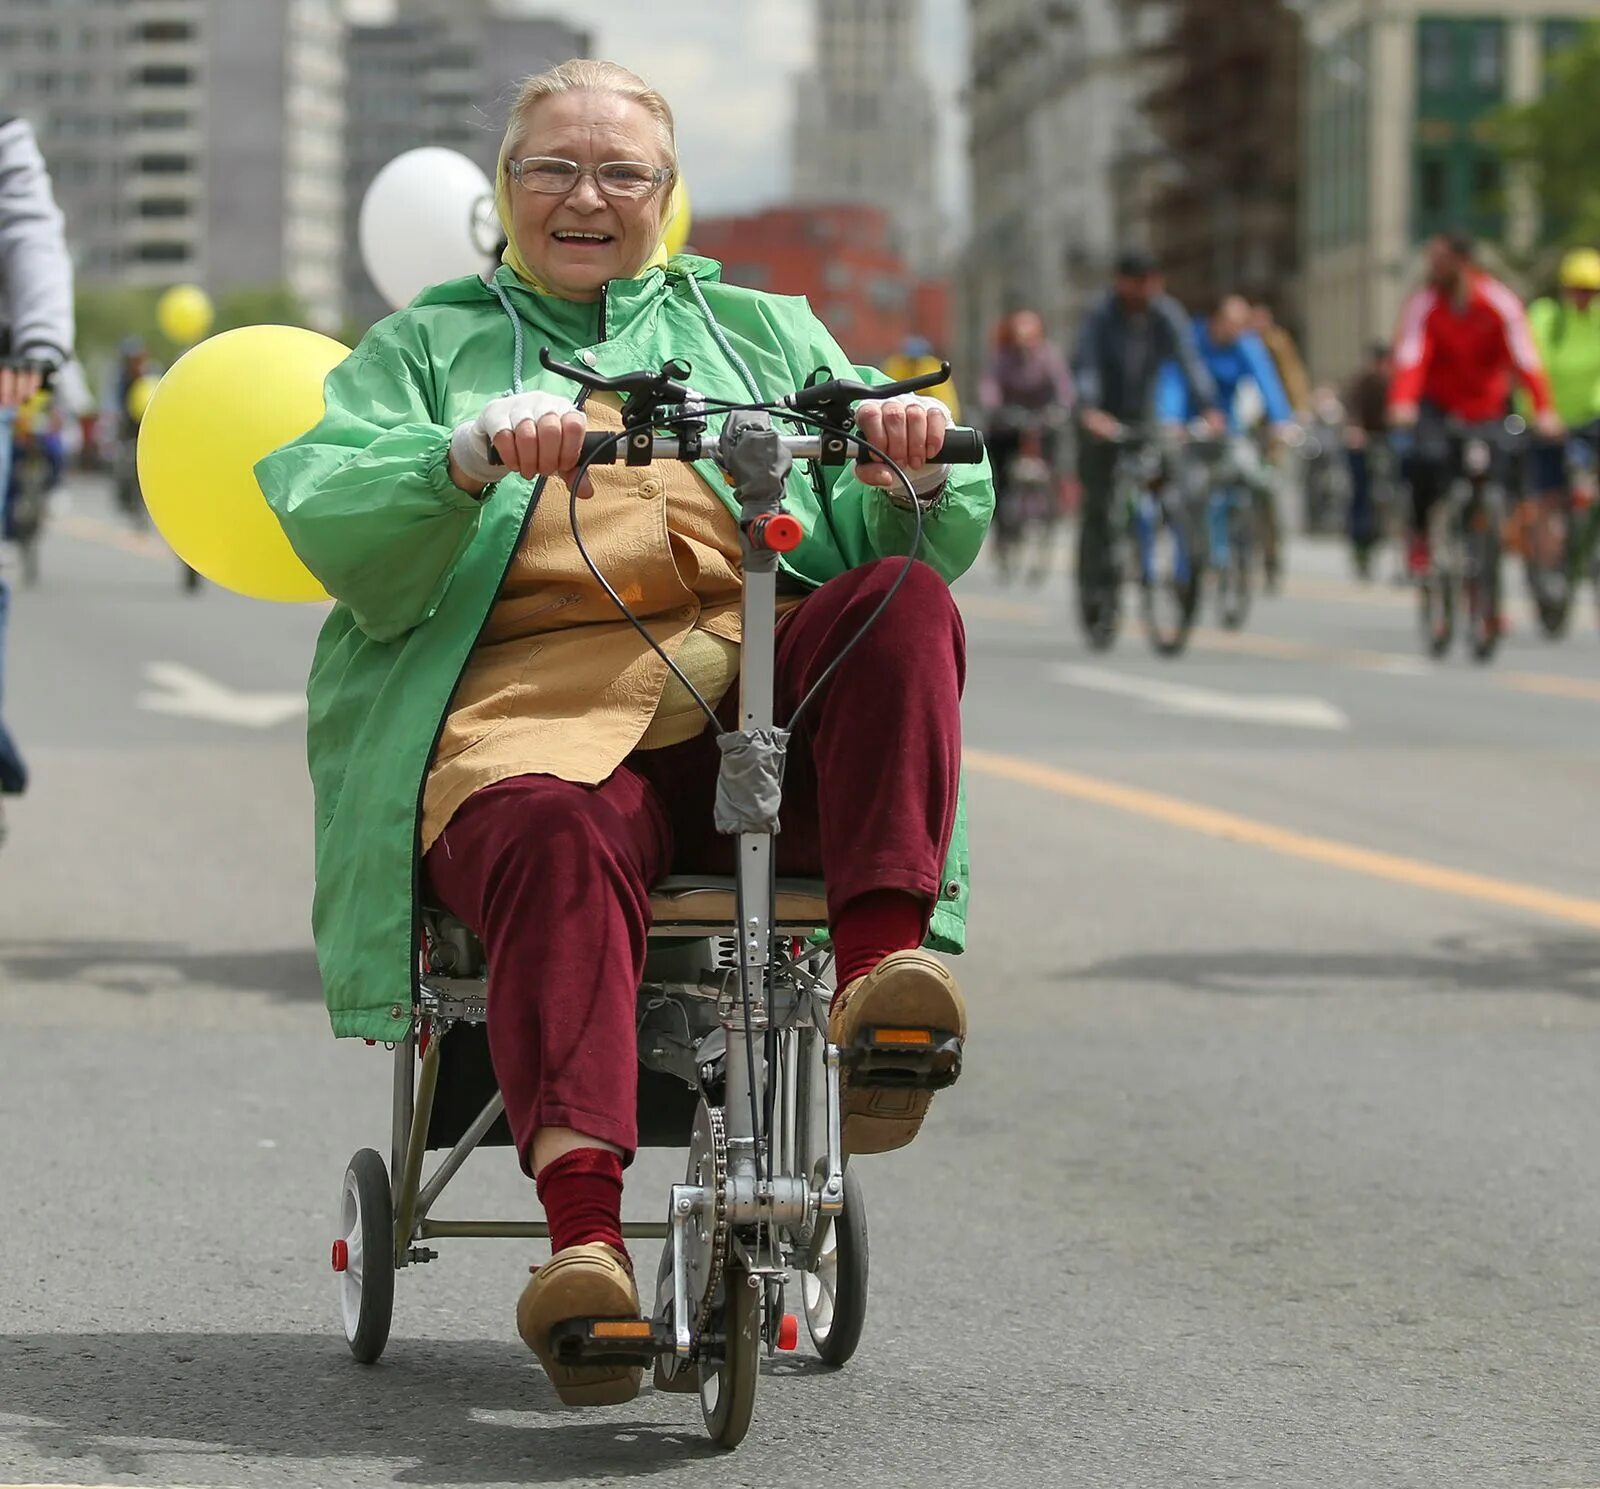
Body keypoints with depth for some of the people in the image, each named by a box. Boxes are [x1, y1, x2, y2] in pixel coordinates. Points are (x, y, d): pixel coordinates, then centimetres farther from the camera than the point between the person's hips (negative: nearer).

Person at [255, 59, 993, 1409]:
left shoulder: (761, 334, 29)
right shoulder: (426, 347, 24)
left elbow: (930, 538, 18)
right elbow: (328, 523, 4)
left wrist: (910, 475, -8)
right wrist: (469, 461, -17)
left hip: (767, 697, 2)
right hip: (532, 706, -2)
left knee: (903, 601, -28)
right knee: (557, 841, -36)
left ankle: (883, 957, -41)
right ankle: (585, 1231, -51)